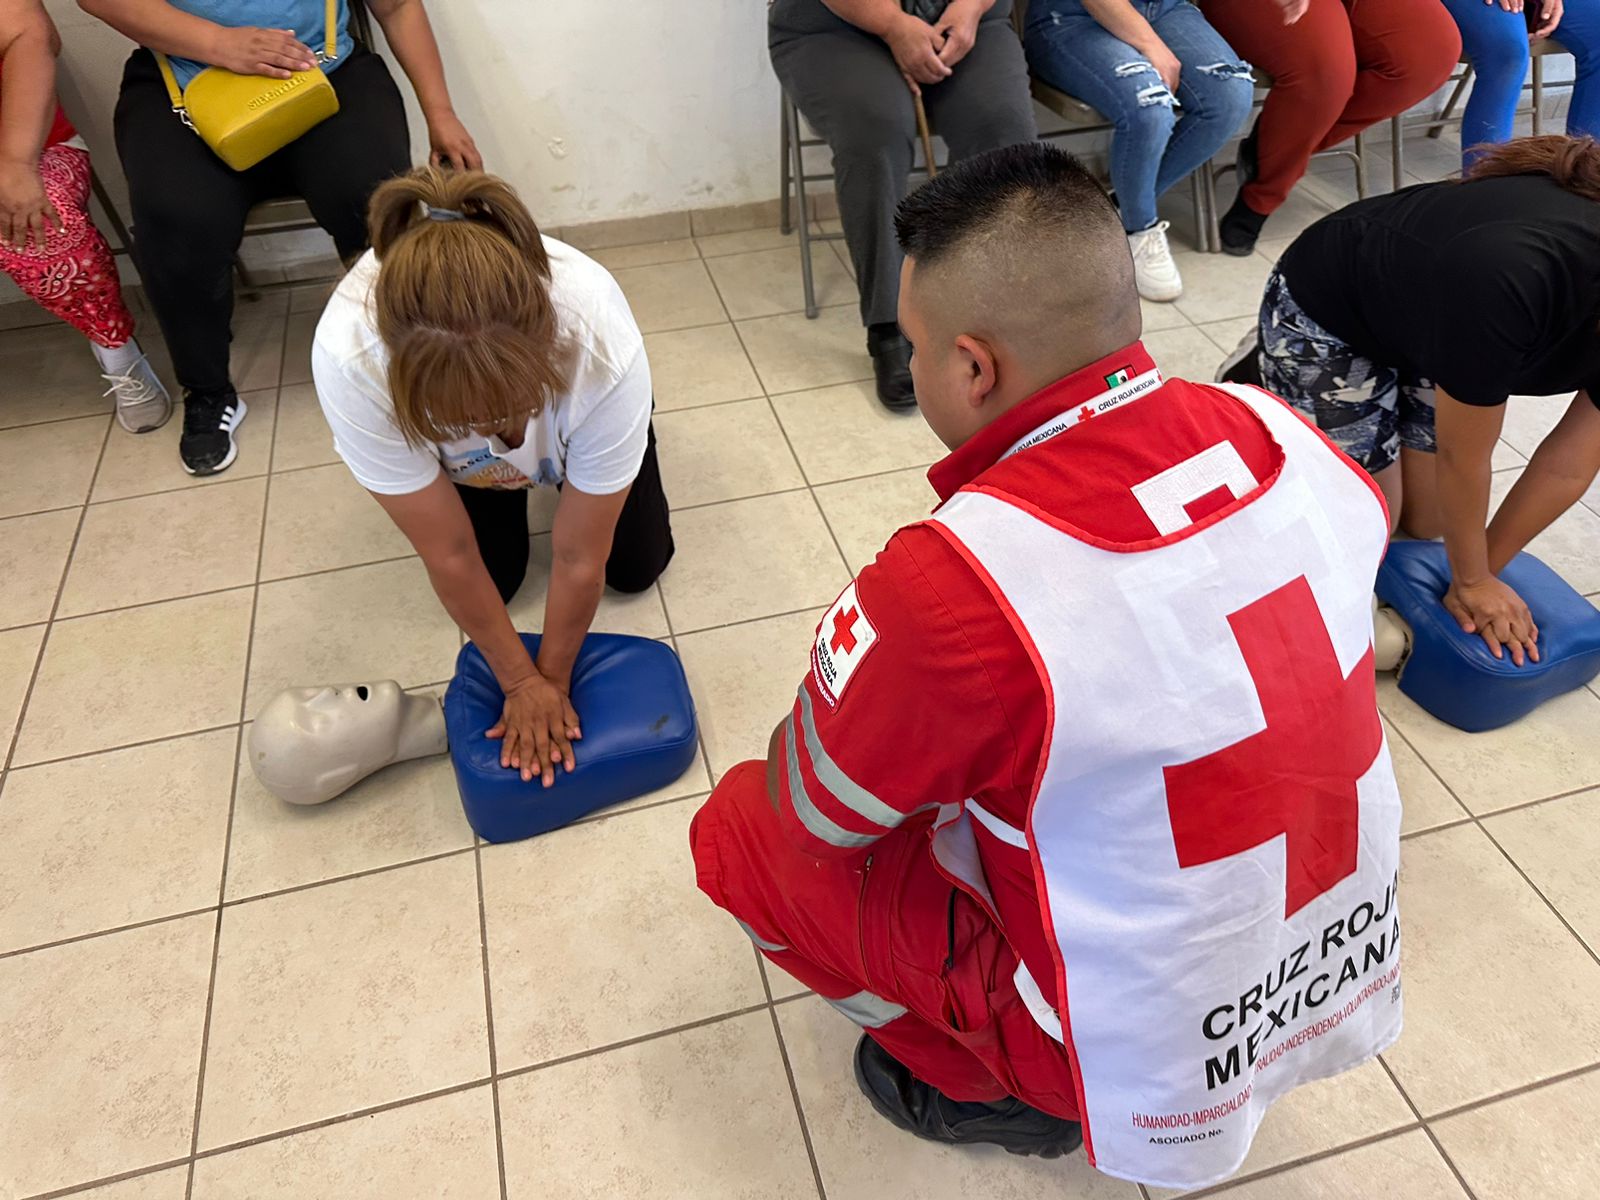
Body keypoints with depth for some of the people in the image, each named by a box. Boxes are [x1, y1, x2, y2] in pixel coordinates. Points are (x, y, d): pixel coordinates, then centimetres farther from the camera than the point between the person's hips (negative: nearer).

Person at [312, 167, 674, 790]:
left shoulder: (603, 348, -45)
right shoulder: (348, 357, -43)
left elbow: (580, 558, -30)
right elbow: (449, 555, -29)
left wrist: (554, 679, -17)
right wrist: (521, 681, -18)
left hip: (575, 422, 0)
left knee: (636, 565, 3)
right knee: (494, 571, -3)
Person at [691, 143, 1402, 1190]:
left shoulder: (950, 584, -34)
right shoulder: (1279, 435, -15)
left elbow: (810, 813, -16)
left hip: (1153, 1060, -6)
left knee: (740, 828, 0)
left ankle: (998, 1088, 13)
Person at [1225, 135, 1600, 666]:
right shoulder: (1508, 284, -42)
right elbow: (1463, 460, -26)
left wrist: (1482, 572, -7)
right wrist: (1472, 582, -11)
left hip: (1424, 323, 6)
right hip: (1324, 313, -6)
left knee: (1427, 522, 10)